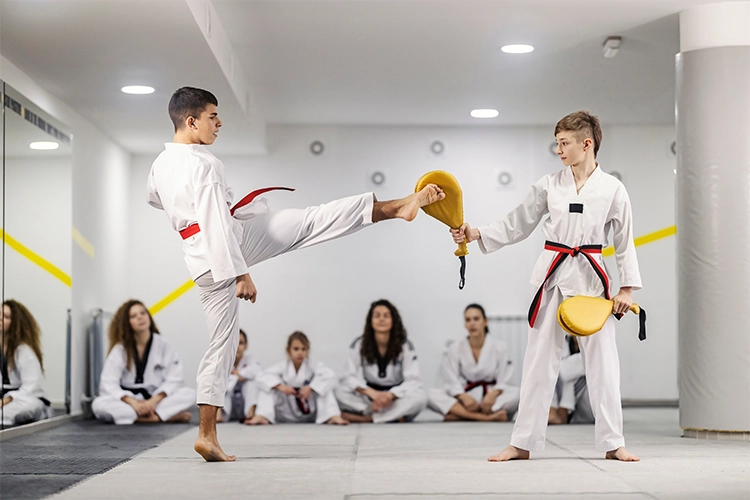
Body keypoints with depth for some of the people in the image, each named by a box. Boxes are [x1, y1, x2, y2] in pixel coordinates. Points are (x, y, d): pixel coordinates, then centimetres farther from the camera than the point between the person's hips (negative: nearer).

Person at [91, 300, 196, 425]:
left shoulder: (164, 345, 0)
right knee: (98, 405, -33)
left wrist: (154, 401, -21)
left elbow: (174, 380, -5)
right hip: (129, 401, 0)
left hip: (157, 400, 0)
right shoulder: (120, 349, -2)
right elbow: (108, 384, -11)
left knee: (189, 394, -24)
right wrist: (133, 402, -26)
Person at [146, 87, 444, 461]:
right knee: (311, 222, -2)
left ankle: (207, 435, 11)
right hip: (228, 249, -8)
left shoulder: (160, 164, 10)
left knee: (221, 343, 12)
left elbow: (153, 198, 33)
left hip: (202, 263, 8)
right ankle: (393, 207, 1)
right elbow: (217, 224, -22)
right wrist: (240, 274, -22)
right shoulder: (203, 164, -17)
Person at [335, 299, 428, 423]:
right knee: (340, 392, -28)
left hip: (395, 397, 0)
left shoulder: (405, 346, -4)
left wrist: (390, 395, -32)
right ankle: (393, 416, -30)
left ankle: (365, 418, -30)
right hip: (368, 398, 0)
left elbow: (413, 380, -13)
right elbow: (349, 377, -10)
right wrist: (372, 392, -30)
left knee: (420, 396, -32)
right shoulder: (358, 345, -2)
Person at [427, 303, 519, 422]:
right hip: (467, 397, 1)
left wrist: (493, 394, -27)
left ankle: (461, 415, -33)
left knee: (515, 394, -33)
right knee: (431, 394, -25)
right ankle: (486, 417, -38)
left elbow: (504, 381, -5)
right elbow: (452, 382, -3)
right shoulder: (455, 349, 3)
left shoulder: (499, 347, -1)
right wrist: (463, 397, -24)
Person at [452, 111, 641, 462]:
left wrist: (627, 288, 0)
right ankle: (523, 443, 11)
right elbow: (516, 225, 8)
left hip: (591, 278, -2)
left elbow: (624, 241, 3)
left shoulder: (612, 189, -2)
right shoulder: (549, 185, 4)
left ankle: (612, 443, 11)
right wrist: (476, 234, -3)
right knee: (539, 360, 4)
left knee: (602, 360, 0)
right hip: (553, 276, 2)